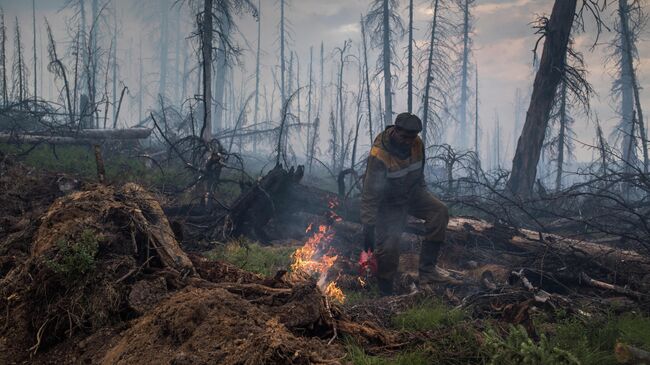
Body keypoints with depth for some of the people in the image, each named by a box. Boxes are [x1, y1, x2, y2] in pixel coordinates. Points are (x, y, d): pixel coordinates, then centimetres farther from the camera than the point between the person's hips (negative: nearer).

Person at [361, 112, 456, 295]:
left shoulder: (417, 144, -9)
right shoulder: (379, 155, -29)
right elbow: (369, 194, -26)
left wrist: (424, 197, 22)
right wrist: (368, 227, -25)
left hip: (412, 194, 6)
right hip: (388, 203, -5)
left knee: (440, 212, -20)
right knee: (388, 247, -16)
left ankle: (427, 270, -17)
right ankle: (386, 294, 7)